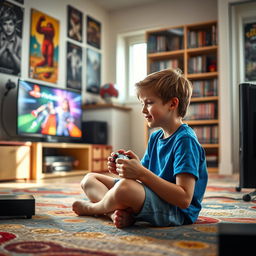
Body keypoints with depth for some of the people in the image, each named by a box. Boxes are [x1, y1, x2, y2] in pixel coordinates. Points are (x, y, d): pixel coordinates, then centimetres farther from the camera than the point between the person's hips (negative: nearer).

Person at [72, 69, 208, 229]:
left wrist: (141, 173, -27)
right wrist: (122, 170, -9)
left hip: (176, 212, -9)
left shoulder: (185, 140, -17)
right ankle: (118, 213, -16)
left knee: (124, 187, -38)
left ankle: (91, 208, -3)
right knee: (90, 179, 12)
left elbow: (184, 200, -25)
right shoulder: (155, 137, 11)